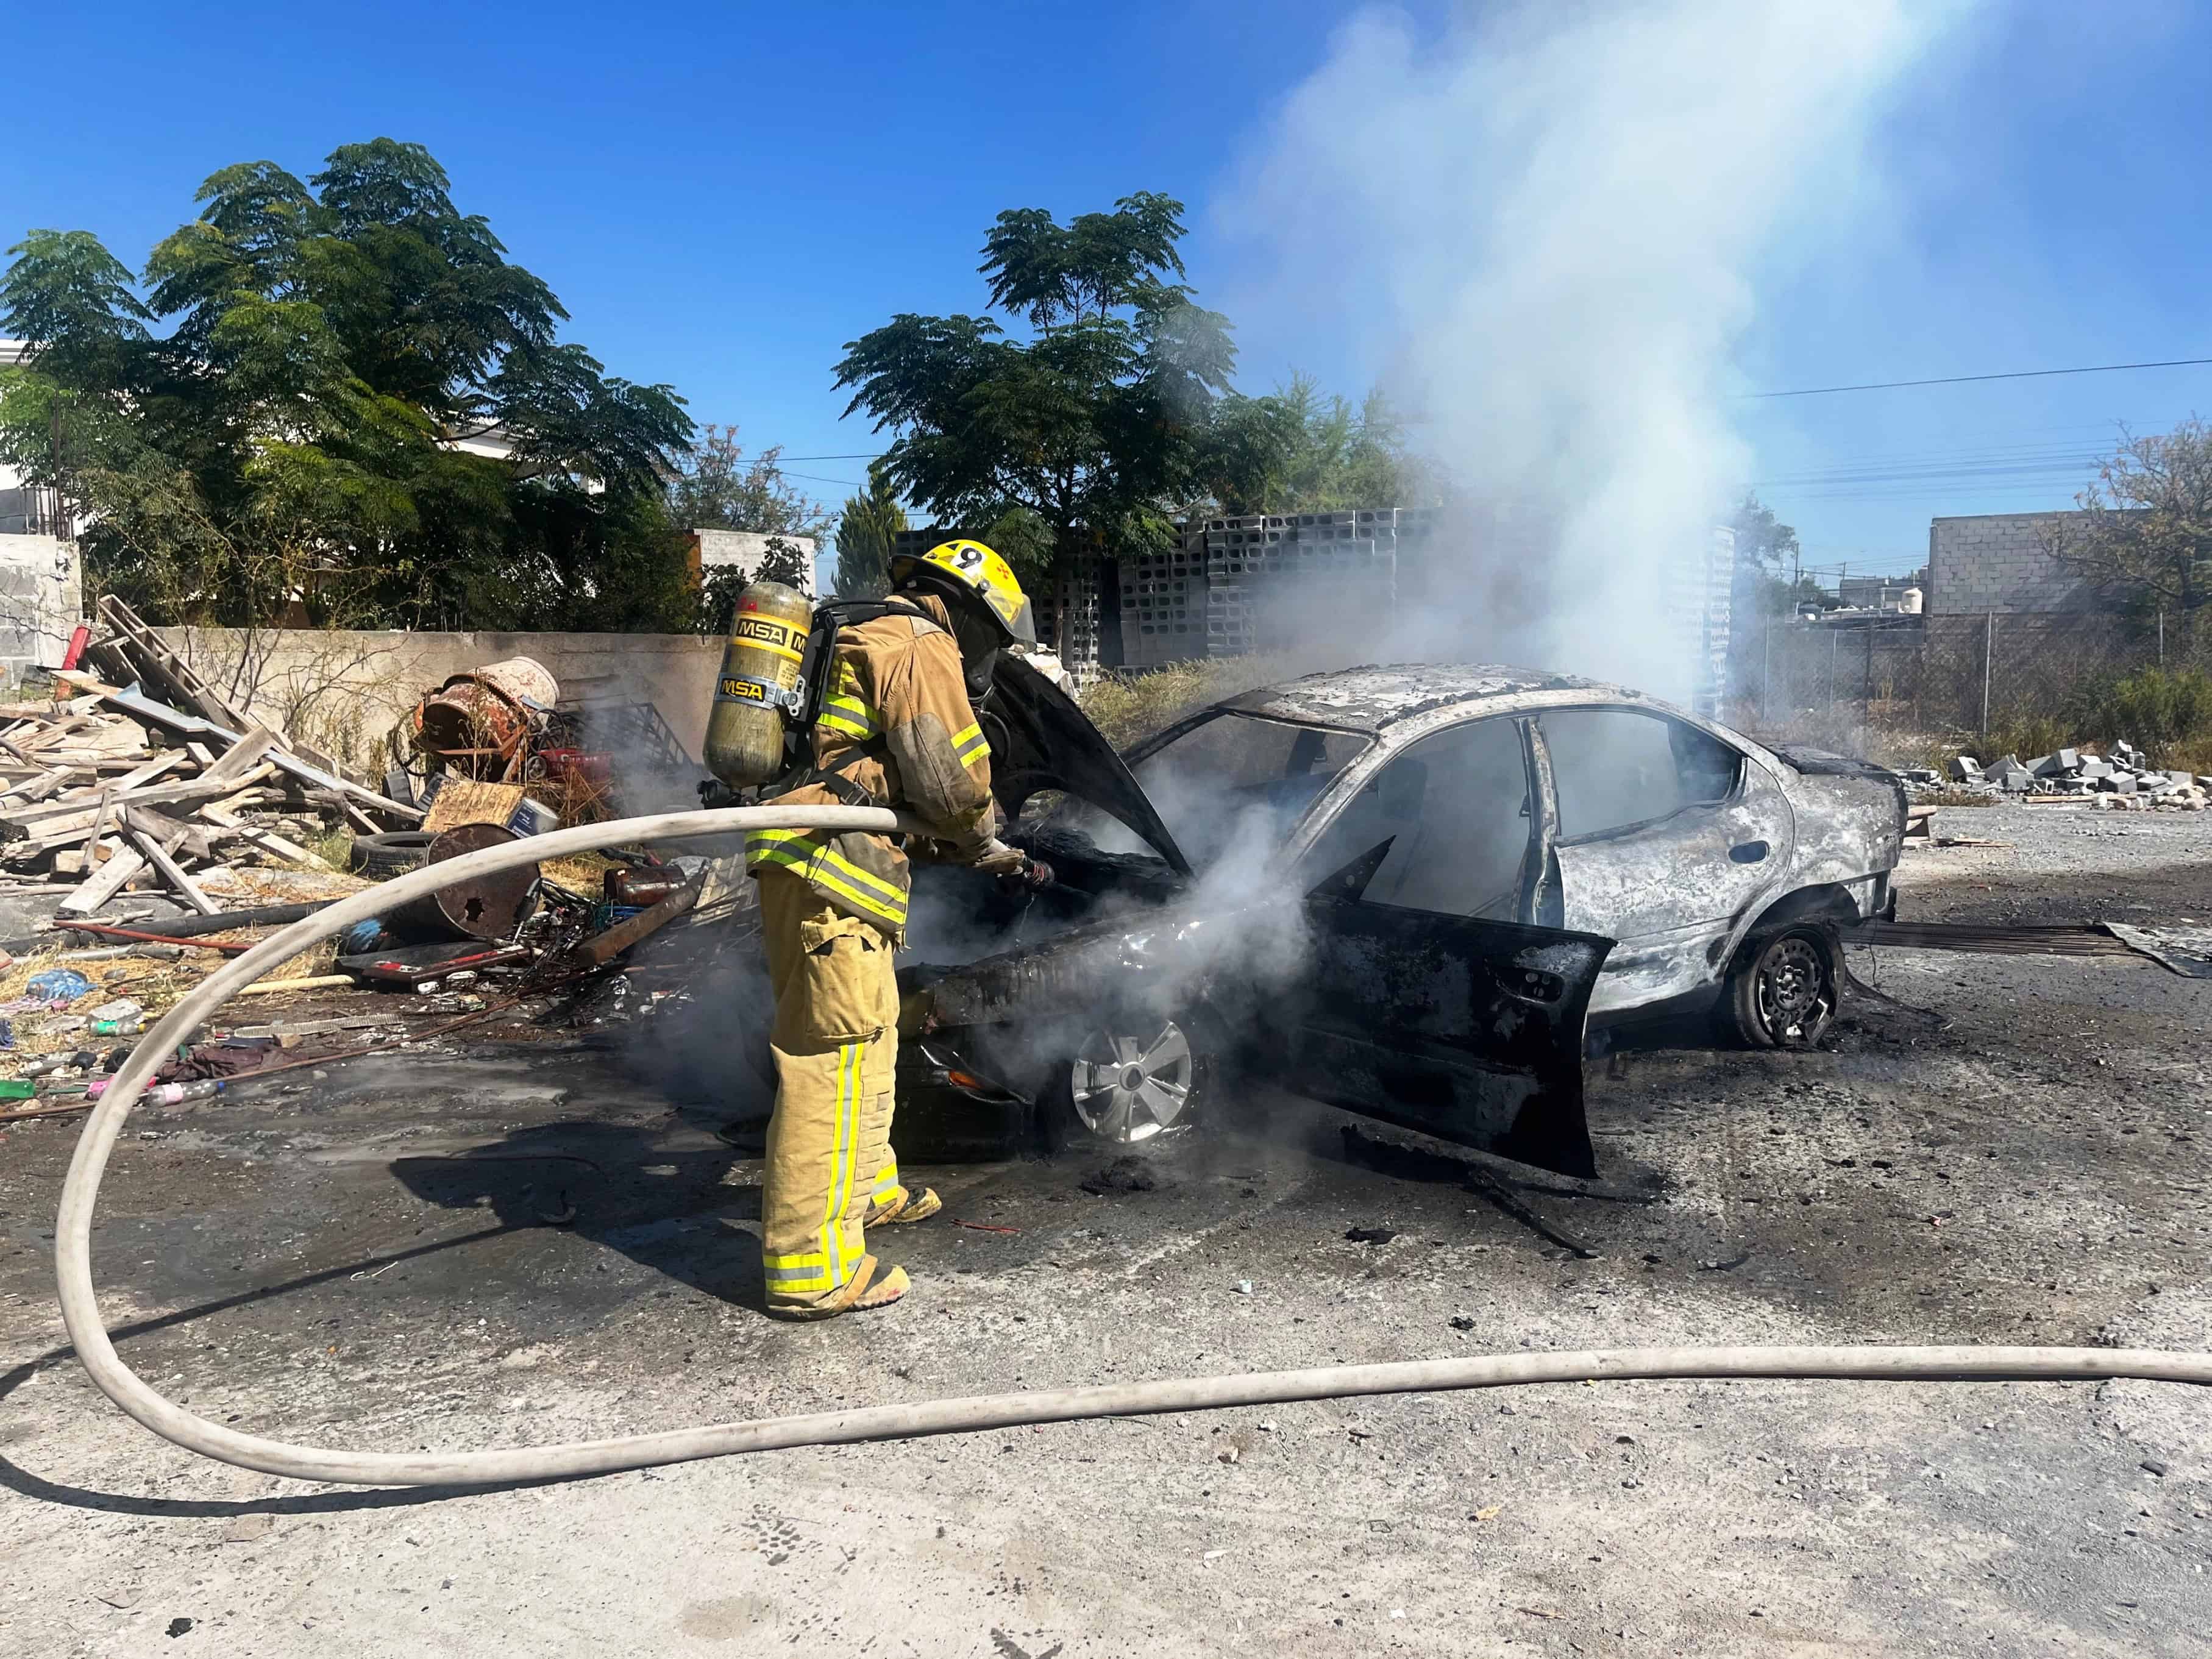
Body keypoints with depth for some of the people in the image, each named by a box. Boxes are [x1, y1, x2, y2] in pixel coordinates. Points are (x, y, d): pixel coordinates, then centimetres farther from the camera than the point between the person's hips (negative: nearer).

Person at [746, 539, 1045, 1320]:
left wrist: (995, 856, 35)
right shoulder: (921, 649, -4)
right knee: (835, 1057, -10)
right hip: (833, 870, -11)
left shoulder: (875, 647, 30)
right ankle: (810, 1268, -8)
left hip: (810, 867, 11)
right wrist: (980, 831, 7)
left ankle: (865, 1187, 39)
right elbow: (945, 777, -15)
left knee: (866, 1039, 22)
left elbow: (902, 786, 34)